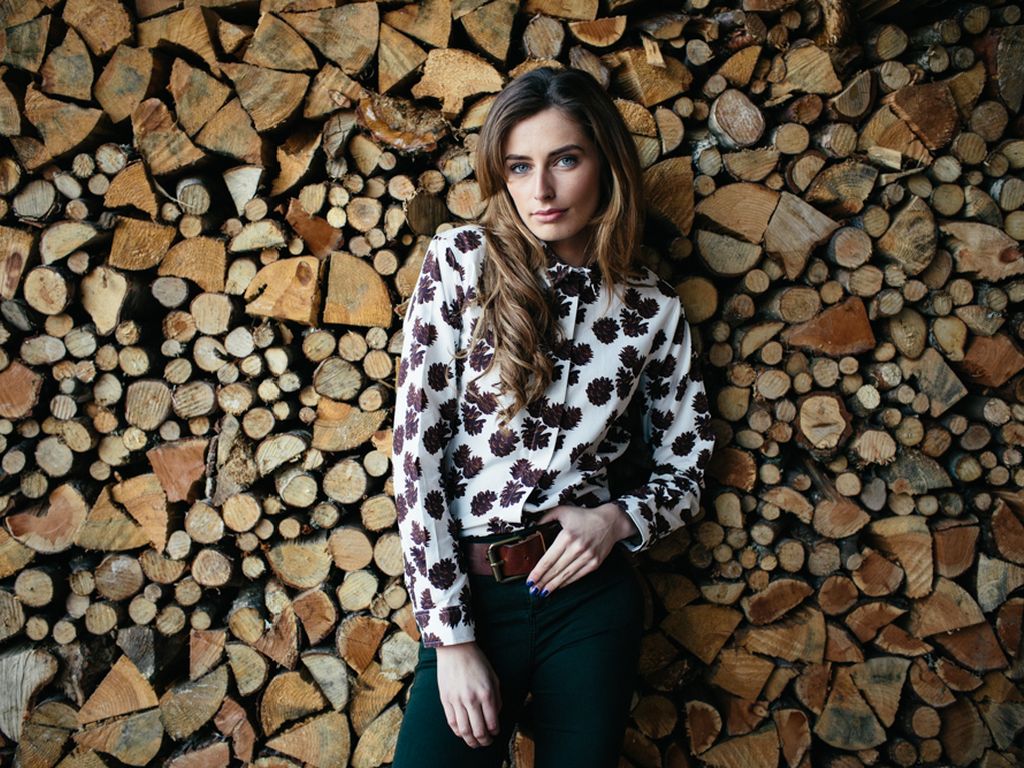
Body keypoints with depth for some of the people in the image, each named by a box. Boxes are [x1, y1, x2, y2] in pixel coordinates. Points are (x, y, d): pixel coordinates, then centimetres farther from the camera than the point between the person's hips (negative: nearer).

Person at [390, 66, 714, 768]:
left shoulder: (654, 309, 1)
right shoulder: (464, 261, -4)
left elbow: (686, 471, 10)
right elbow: (417, 445, -9)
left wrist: (619, 519, -13)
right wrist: (452, 638, -11)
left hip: (590, 594, 2)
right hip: (468, 596, -1)